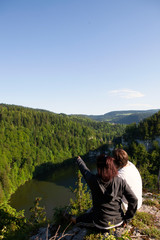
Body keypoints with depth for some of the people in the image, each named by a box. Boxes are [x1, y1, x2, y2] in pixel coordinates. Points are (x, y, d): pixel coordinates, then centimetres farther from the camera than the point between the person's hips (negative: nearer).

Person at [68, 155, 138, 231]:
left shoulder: (93, 180, -23)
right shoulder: (120, 182, -18)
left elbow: (84, 170, -4)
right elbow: (134, 200, -14)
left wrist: (79, 159, 16)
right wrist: (127, 218, -1)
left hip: (102, 224, -2)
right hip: (118, 221, 2)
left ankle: (77, 220, 54)